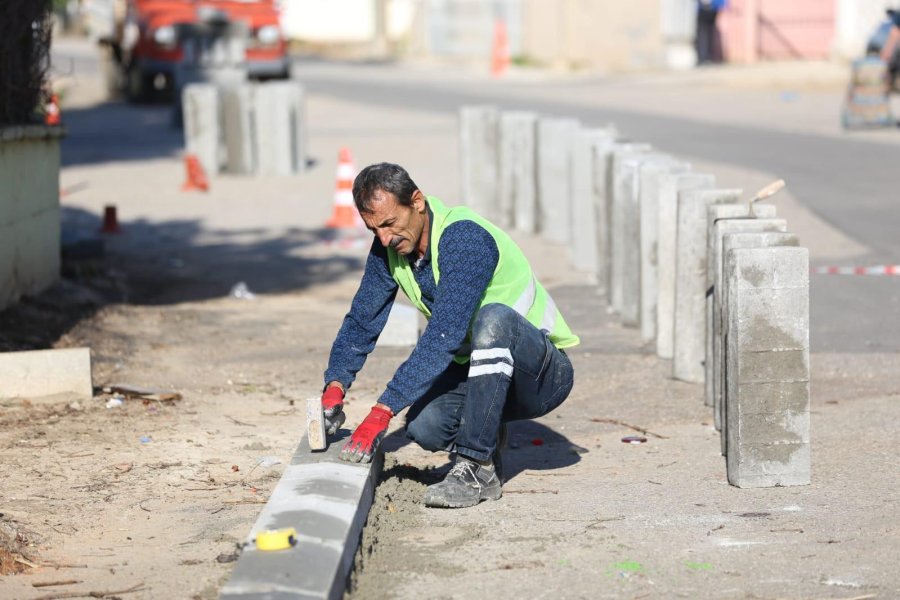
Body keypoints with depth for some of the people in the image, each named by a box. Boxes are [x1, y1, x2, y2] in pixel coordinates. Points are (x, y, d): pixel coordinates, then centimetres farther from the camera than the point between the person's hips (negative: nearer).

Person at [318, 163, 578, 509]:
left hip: (544, 376, -6)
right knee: (423, 424, -25)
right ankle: (485, 434, 8)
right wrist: (335, 385, -12)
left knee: (494, 318, -38)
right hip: (474, 370, 6)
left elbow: (444, 336, -35)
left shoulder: (465, 237, -27)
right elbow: (362, 321, 6)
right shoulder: (389, 247, -3)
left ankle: (476, 469, -31)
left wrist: (382, 411, -38)